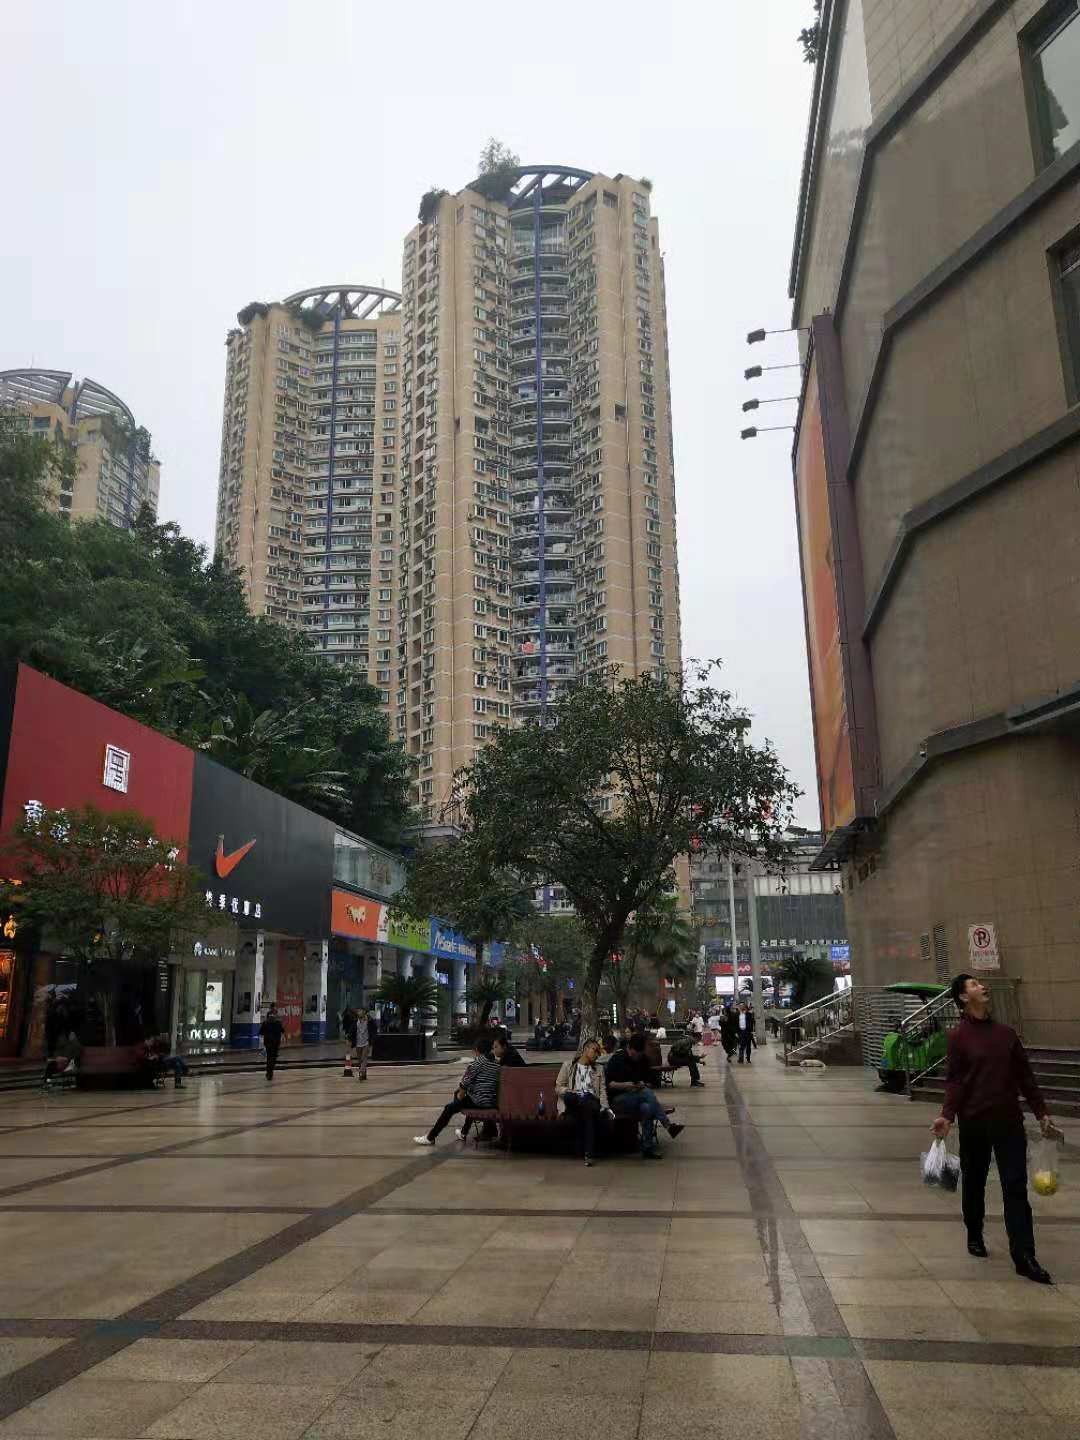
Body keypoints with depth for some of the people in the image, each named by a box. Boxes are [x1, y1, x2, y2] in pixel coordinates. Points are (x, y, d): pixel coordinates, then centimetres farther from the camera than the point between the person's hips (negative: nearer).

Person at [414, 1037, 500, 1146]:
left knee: (450, 1107, 7)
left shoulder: (475, 1062, -10)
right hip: (493, 1102, 7)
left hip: (479, 1102, -7)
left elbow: (465, 1083, -11)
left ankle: (430, 1137, 13)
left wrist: (460, 1095, 8)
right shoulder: (495, 1064, 11)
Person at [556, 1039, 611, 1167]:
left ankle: (589, 1153, -38)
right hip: (572, 1101, -1)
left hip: (591, 1100, 1)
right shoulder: (568, 1065, 18)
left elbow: (602, 1090, 14)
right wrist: (569, 1091, -10)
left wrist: (605, 1106, -5)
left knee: (589, 1110, -36)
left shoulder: (599, 1069, 27)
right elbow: (558, 1087, 11)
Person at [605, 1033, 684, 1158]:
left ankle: (647, 1148, -32)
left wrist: (644, 1084, -9)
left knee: (646, 1108, -32)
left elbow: (649, 1081, 14)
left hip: (639, 1097, 4)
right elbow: (609, 1084, -8)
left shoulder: (644, 1059, 8)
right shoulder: (617, 1059, -6)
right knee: (646, 1093, -32)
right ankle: (668, 1126, -34)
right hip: (618, 1099, -4)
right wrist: (624, 1085, -24)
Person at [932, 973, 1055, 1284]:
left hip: (1009, 1121, 3)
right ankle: (975, 1237, 31)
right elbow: (954, 1080, -7)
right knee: (974, 1182, 11)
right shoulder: (958, 1036, -4)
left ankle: (1024, 1257, -1)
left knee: (1016, 1187, -2)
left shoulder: (1006, 1033, 7)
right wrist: (947, 1115, -19)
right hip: (974, 1122, -2)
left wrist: (1041, 1113, 12)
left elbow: (1024, 1076, 12)